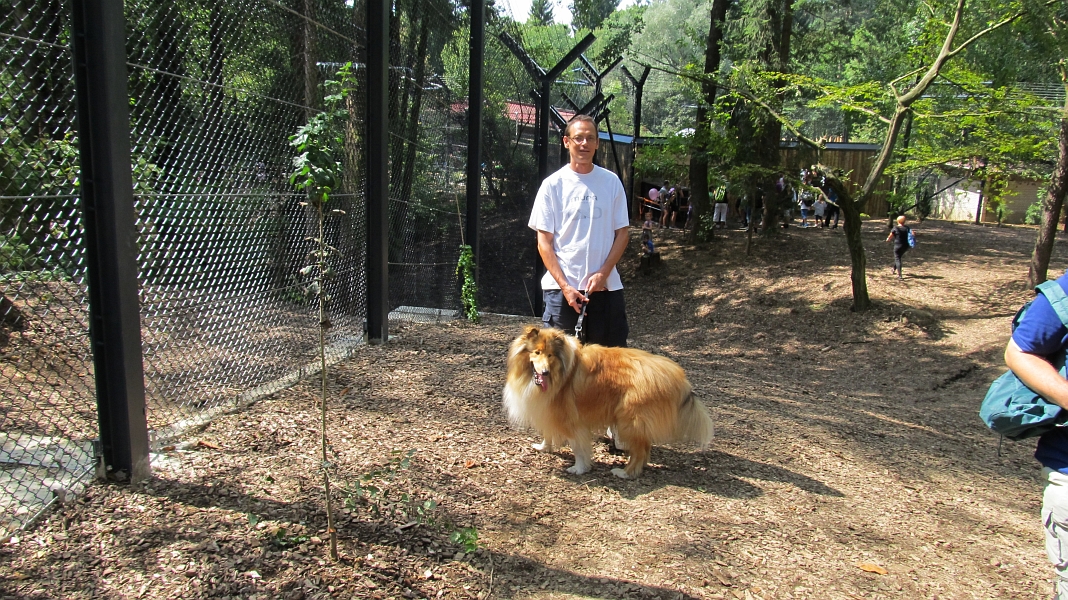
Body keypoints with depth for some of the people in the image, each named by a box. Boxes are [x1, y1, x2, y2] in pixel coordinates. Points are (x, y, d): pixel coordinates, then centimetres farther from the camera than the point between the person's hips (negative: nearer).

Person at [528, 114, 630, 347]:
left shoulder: (611, 182, 6)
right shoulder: (553, 184, 0)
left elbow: (622, 233, 7)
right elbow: (544, 242, -2)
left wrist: (603, 273, -7)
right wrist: (564, 285, -11)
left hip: (606, 286, 2)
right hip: (562, 287, -2)